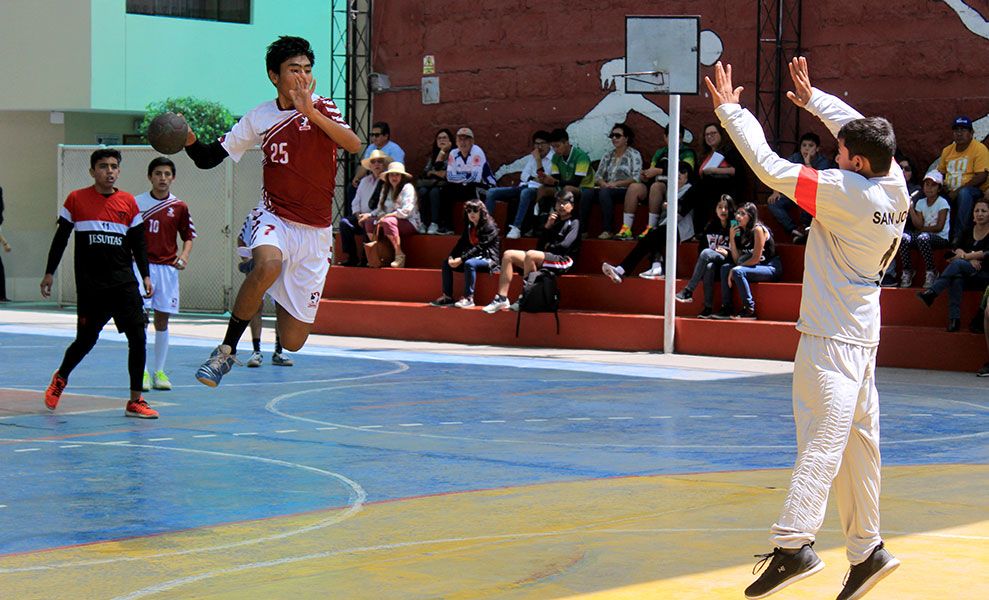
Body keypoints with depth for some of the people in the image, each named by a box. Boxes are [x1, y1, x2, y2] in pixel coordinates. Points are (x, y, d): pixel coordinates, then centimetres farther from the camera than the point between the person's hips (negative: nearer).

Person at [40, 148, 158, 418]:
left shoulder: (128, 202, 6)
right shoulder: (76, 199, 0)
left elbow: (138, 243, 12)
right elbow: (60, 238, 6)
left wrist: (146, 276, 5)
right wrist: (49, 272, 5)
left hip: (123, 281, 2)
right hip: (89, 283, -2)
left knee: (137, 336, -8)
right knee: (86, 340, 5)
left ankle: (135, 401, 1)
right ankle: (60, 378, 36)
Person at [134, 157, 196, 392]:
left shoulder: (179, 207, 4)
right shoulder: (137, 203, 2)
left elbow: (188, 236, 12)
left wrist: (184, 256, -6)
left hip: (167, 267, 2)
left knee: (162, 320, 6)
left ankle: (159, 371, 16)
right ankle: (142, 371, -7)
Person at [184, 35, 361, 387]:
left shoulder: (322, 109, -1)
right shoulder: (260, 118, 3)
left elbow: (354, 145, -20)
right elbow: (209, 159, 7)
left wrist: (310, 112, -31)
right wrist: (188, 140, -14)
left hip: (315, 232, 0)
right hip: (274, 218, 0)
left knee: (293, 341, 1)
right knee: (268, 266, -40)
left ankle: (281, 299, 37)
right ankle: (227, 349, -23)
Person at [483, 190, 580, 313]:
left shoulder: (574, 223, 6)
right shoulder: (555, 222, 26)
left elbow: (565, 245, -10)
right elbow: (539, 246, 16)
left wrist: (549, 247, 4)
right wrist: (547, 227, 5)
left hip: (563, 260, -8)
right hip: (546, 257, 8)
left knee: (531, 255, -35)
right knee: (508, 255, -5)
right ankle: (502, 298, -16)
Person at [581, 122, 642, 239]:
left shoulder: (634, 154, 4)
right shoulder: (608, 155, 22)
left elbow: (636, 178, -7)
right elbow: (598, 175, 17)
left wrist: (616, 183, -16)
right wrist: (603, 183, -6)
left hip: (624, 190, -5)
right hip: (606, 188, 5)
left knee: (604, 192, -37)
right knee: (586, 193, -25)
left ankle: (607, 230, -38)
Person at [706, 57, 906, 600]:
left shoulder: (846, 190, -17)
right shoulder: (894, 185, 4)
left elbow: (771, 169, -16)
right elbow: (861, 128, 23)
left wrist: (729, 110, -5)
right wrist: (813, 99, 31)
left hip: (831, 338, -9)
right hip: (861, 336, 9)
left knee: (821, 439, -17)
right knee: (856, 443, 12)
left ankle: (793, 545, -24)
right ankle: (866, 551, 17)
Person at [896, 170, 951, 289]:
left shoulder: (942, 203, -1)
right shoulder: (920, 203, 12)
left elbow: (939, 227, -8)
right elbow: (918, 225, 1)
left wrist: (924, 229, -3)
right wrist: (911, 208, -6)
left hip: (941, 238, -5)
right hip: (926, 235, 5)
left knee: (923, 237, -38)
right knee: (904, 237, -24)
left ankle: (931, 273, -27)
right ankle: (907, 273, -19)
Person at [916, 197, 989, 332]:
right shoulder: (968, 230, 17)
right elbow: (957, 249, 4)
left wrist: (964, 256, -12)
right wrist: (971, 259, -14)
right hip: (968, 277, 4)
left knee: (957, 264, -32)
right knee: (957, 277, -34)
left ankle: (932, 292, -41)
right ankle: (954, 318, -43)